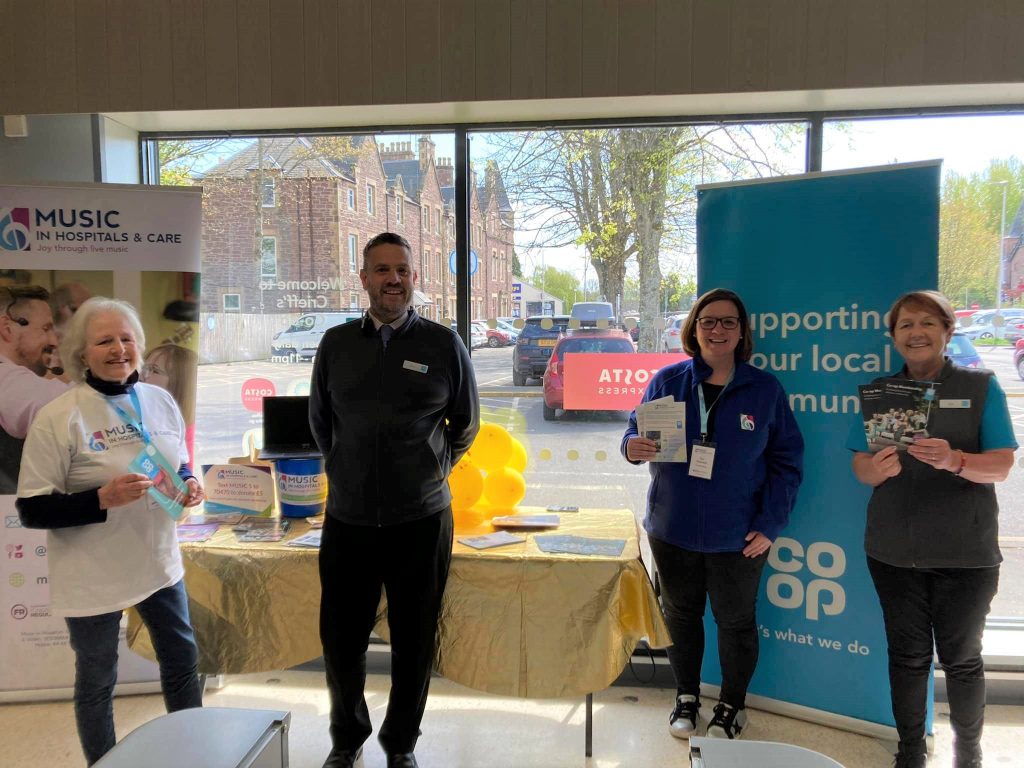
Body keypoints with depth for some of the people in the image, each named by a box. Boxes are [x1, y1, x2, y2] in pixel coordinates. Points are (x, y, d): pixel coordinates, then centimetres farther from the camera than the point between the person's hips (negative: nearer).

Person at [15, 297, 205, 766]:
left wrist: (188, 484, -7)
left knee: (182, 658, 18)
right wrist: (102, 499, -29)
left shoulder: (161, 401, 0)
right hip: (93, 576, -5)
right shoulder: (58, 418, -17)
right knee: (97, 680, 13)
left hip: (158, 562, 5)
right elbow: (31, 511, -15)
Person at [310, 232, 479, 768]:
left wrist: (430, 474, 9)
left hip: (421, 521, -2)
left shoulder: (444, 344, -3)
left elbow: (466, 424, 9)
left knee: (413, 643, 10)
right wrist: (347, 473, 13)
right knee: (340, 639, 13)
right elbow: (319, 420, 16)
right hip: (348, 520, 2)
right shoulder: (336, 343, 3)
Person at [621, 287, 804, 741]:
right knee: (680, 614, 16)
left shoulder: (765, 390, -4)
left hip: (738, 537, -1)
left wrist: (770, 524, -11)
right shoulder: (667, 381, -2)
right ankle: (686, 697, 37)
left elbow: (787, 461, -3)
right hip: (672, 531, 1)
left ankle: (732, 705, 36)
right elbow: (637, 432, 4)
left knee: (735, 620, 14)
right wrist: (633, 447, -21)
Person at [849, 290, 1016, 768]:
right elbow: (860, 466, 2)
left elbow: (1002, 465, -7)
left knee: (961, 657, 10)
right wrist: (876, 468, -22)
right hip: (894, 550, 2)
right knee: (907, 654, 13)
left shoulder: (980, 387, -1)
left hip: (965, 552, -2)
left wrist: (954, 460, -27)